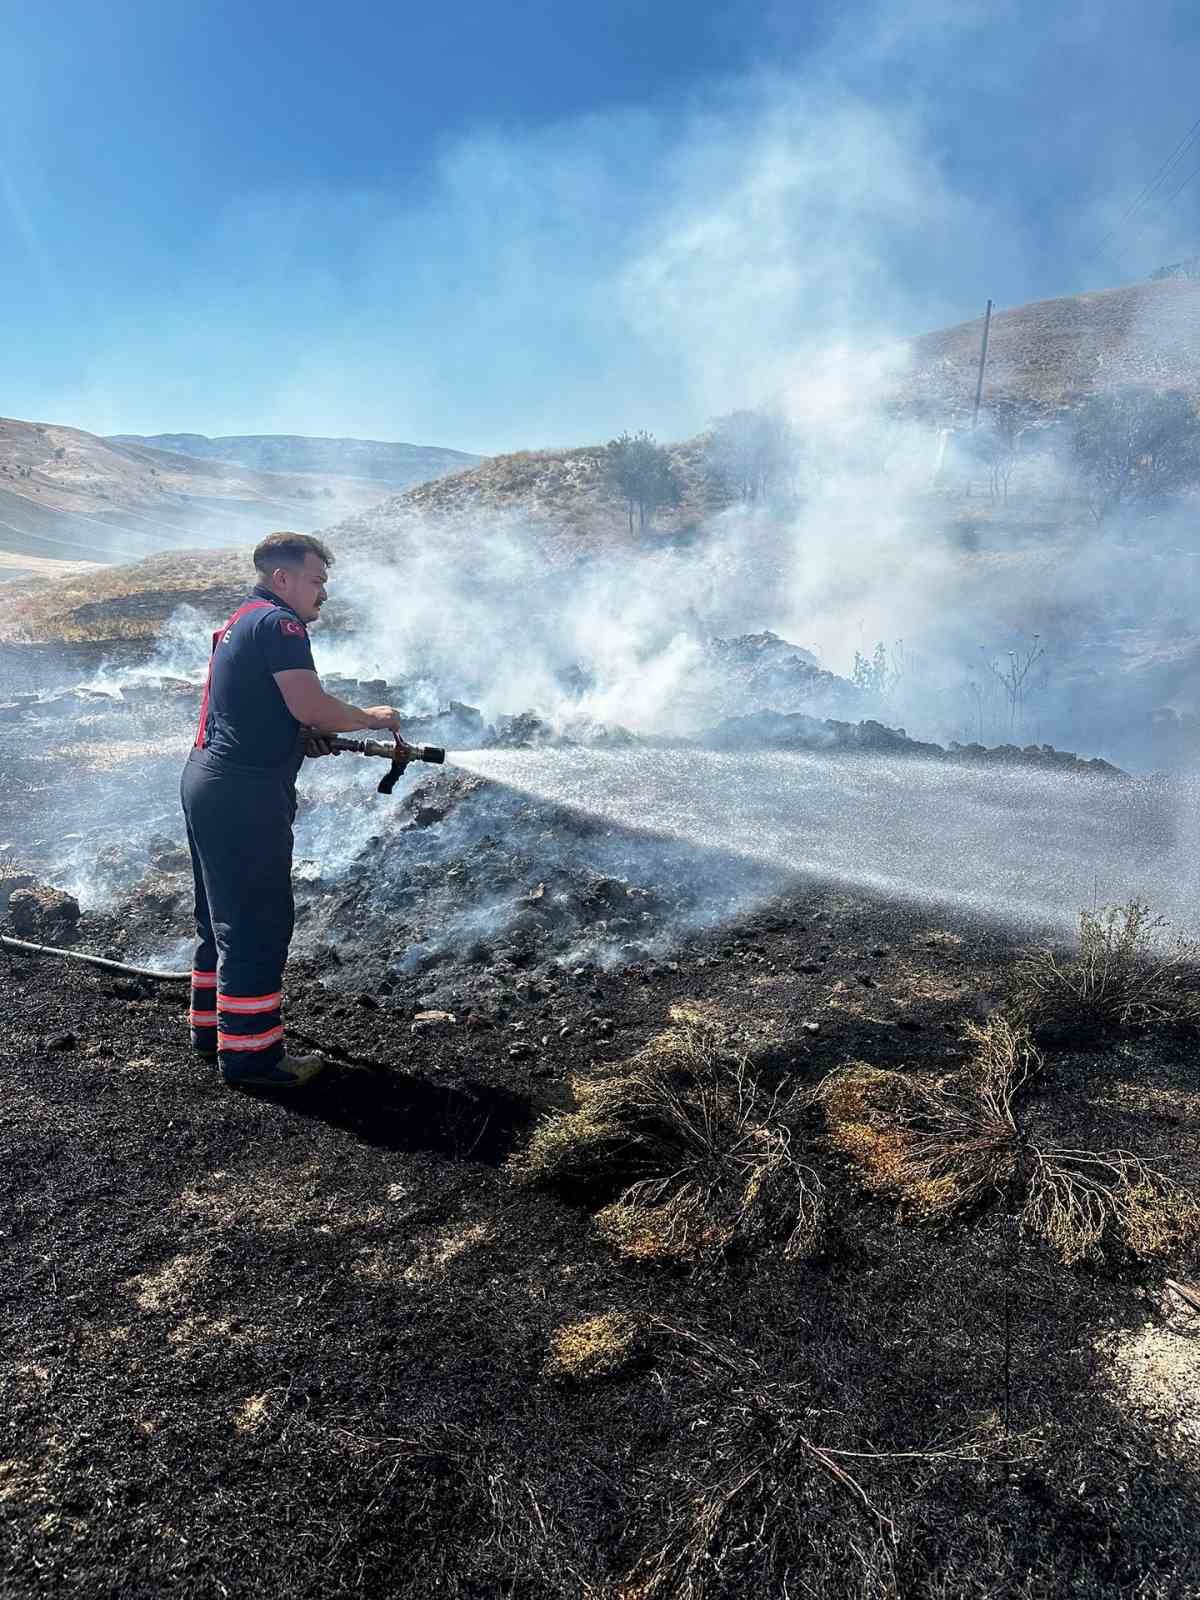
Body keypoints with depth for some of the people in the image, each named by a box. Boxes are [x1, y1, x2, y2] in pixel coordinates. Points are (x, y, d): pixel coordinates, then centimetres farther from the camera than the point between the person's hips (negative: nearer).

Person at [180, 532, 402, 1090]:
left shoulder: (237, 622, 20)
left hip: (206, 782, 11)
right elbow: (311, 706, -22)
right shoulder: (278, 623, -12)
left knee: (226, 915, 19)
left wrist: (304, 737, 12)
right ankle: (250, 1052, 2)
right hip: (246, 795, -11)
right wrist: (371, 718, -6)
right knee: (258, 924, -4)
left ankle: (212, 1025, 30)